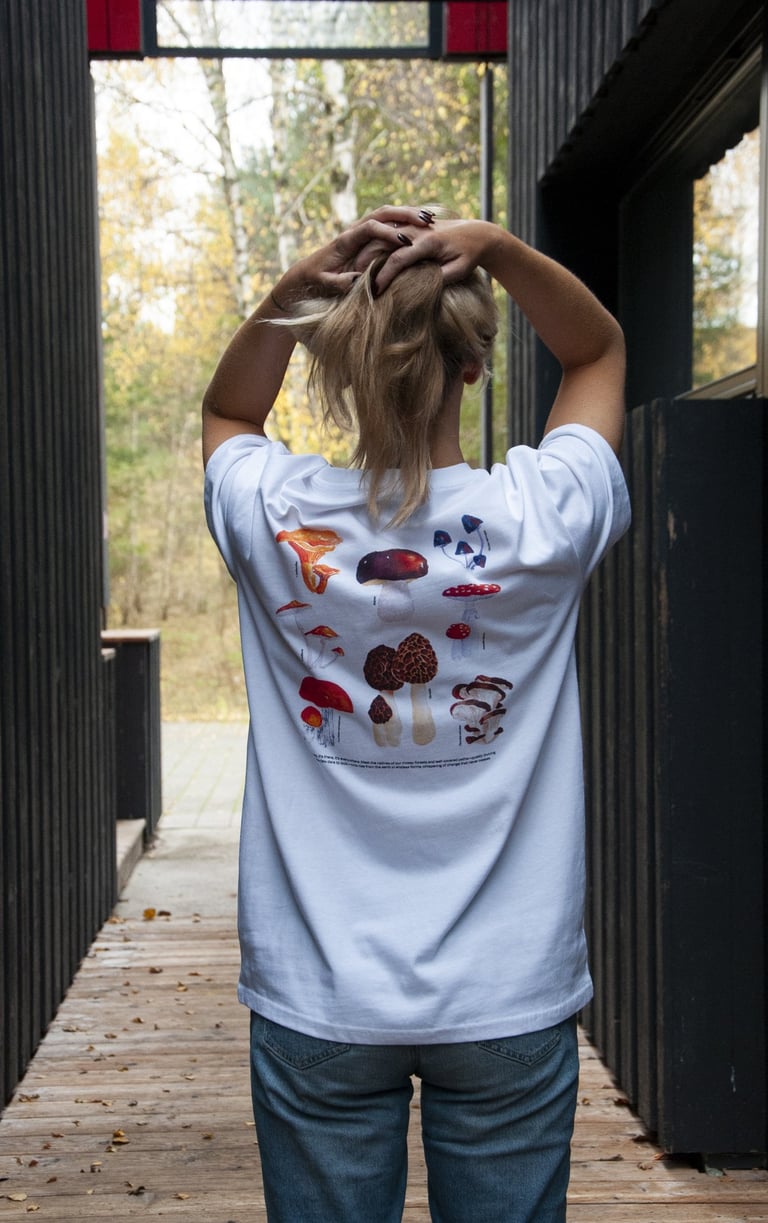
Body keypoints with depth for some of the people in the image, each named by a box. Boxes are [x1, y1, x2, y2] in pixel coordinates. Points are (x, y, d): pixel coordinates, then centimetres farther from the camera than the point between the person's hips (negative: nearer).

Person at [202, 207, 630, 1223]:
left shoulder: (277, 520, -11)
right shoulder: (543, 518, -11)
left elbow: (226, 413, 15)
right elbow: (601, 350, 10)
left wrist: (294, 287, -2)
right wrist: (500, 249, -6)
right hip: (511, 998, 0)